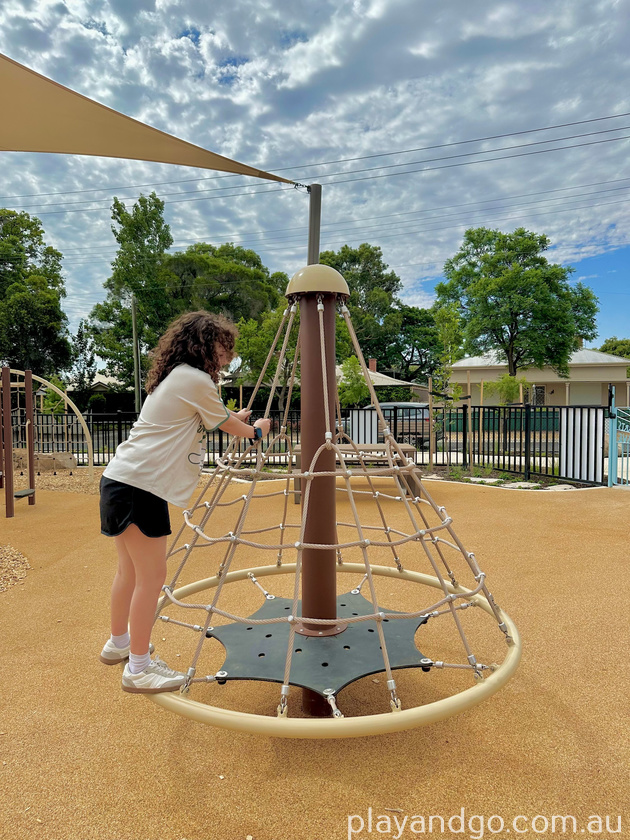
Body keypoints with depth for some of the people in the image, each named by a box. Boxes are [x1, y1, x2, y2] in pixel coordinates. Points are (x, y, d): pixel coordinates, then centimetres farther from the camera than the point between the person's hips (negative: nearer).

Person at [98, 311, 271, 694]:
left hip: (121, 479, 10)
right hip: (140, 486, -10)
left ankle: (118, 643, 38)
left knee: (132, 569, 21)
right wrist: (256, 430, 20)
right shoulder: (197, 380, -11)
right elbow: (226, 424, 2)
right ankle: (139, 668, 9)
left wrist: (234, 418, 33)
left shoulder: (176, 377, 17)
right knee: (151, 575, -2)